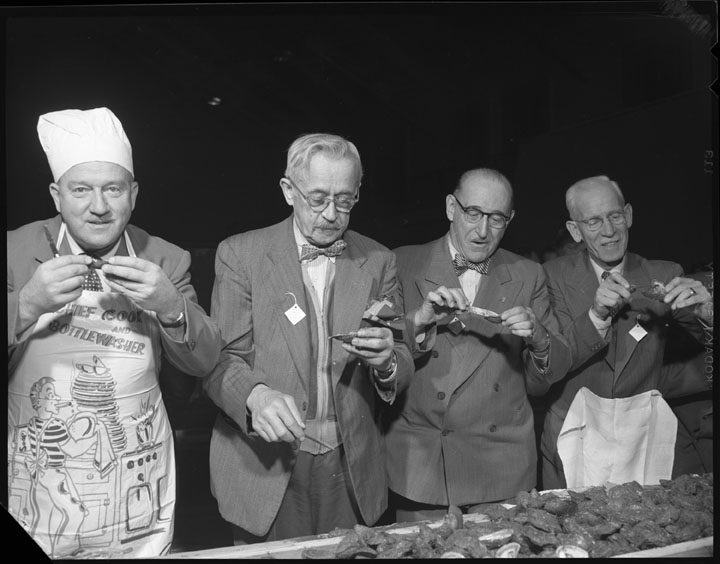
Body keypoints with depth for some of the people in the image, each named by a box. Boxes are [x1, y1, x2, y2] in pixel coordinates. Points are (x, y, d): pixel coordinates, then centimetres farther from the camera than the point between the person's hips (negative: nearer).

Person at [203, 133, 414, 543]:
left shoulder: (378, 261, 1)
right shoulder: (241, 254, -6)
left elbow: (403, 365, 2)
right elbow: (222, 358, -8)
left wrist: (385, 361, -21)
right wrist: (256, 395, -29)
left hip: (351, 472, 2)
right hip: (266, 466, -2)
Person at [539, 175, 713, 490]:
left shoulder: (663, 276, -1)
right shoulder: (555, 276, -6)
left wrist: (705, 312, -27)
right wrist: (597, 315, -29)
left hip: (642, 443, 1)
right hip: (573, 443, -1)